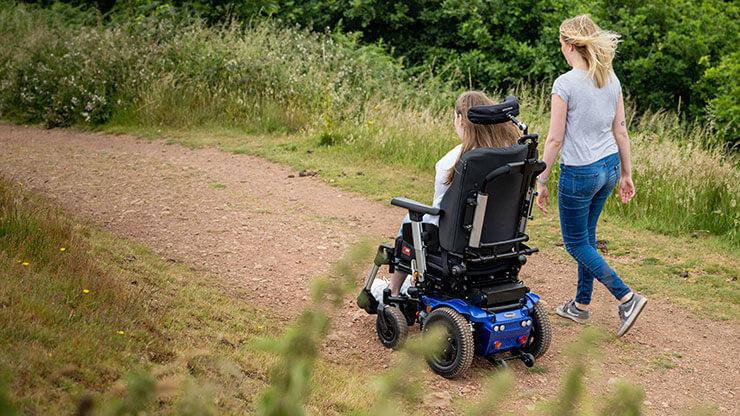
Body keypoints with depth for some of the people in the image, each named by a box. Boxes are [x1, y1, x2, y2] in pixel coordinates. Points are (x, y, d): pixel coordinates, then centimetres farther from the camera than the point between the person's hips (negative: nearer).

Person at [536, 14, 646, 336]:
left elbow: (555, 140, -14)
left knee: (576, 243, 7)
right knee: (586, 237, 19)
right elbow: (621, 132, 7)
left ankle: (627, 298, -1)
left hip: (579, 173, -7)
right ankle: (581, 305, 28)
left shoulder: (565, 84, -16)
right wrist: (626, 174, 16)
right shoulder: (611, 80, 3)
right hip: (609, 166, 7)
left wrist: (541, 181, -6)